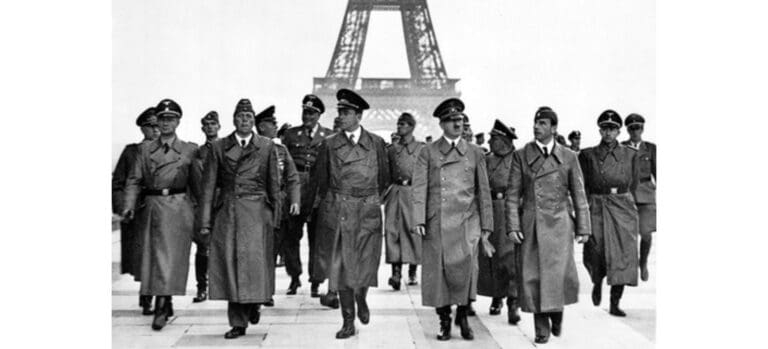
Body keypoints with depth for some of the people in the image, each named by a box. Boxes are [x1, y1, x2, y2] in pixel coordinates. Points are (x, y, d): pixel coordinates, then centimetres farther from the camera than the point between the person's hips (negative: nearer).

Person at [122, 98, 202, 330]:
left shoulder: (189, 150, 5)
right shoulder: (145, 149, 11)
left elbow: (198, 184, 8)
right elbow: (134, 180, 6)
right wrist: (129, 205, -9)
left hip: (179, 208, -3)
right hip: (152, 208, 3)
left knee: (171, 258, -8)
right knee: (153, 257, 8)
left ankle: (161, 308, -8)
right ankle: (166, 306, 23)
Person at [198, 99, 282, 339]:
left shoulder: (267, 147, 6)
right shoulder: (219, 148, 8)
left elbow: (274, 185, 9)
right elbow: (208, 186, 6)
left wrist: (276, 217, 7)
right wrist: (205, 221, 1)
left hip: (257, 214, -1)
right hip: (227, 214, 1)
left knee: (255, 262, -8)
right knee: (229, 265, 0)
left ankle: (254, 303, 23)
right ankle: (238, 323, 11)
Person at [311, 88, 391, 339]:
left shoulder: (376, 143, 3)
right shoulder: (329, 145, 3)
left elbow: (384, 178, 14)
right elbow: (321, 179, 12)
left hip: (367, 212, 0)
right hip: (336, 212, 0)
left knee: (365, 262, 0)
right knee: (340, 265, 1)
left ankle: (361, 299, 34)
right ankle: (348, 321, 12)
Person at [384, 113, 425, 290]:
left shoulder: (422, 148, 6)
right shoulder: (391, 149, 14)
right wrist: (384, 192, 8)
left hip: (413, 192, -2)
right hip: (394, 193, 2)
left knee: (413, 231, 2)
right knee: (392, 230, -9)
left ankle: (412, 272, 15)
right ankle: (396, 272, -11)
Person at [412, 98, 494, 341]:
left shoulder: (475, 153, 12)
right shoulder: (427, 152, 8)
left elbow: (484, 191, 12)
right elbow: (419, 188, 1)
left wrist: (486, 226, 7)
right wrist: (419, 220, -9)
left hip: (467, 220, 0)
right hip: (437, 222, 0)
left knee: (466, 264, -16)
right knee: (438, 270, 1)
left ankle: (463, 316, 3)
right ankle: (444, 323, 15)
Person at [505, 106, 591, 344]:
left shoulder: (568, 157, 6)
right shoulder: (521, 156, 5)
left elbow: (579, 195, 7)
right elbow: (513, 194, 2)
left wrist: (583, 228, 4)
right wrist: (512, 226, -6)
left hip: (559, 224, 0)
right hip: (531, 225, 0)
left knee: (559, 273, -5)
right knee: (532, 276, 0)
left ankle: (557, 314, 24)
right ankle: (542, 328, 14)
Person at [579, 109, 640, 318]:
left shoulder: (629, 154, 8)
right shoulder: (588, 155, 4)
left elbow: (633, 184, 17)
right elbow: (581, 186, 3)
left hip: (623, 210, 2)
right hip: (597, 209, -1)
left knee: (623, 255, -3)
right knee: (596, 253, -9)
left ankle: (615, 304, 5)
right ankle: (597, 282, 26)